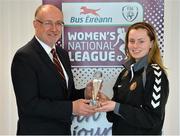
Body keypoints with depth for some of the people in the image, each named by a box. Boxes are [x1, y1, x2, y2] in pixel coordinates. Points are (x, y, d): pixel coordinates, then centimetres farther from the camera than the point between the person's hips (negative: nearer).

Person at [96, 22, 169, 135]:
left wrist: (116, 107, -23)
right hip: (119, 131, 6)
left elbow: (153, 118, -21)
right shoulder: (126, 72, 3)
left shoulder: (155, 73, -16)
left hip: (143, 132, -6)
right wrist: (107, 102, -10)